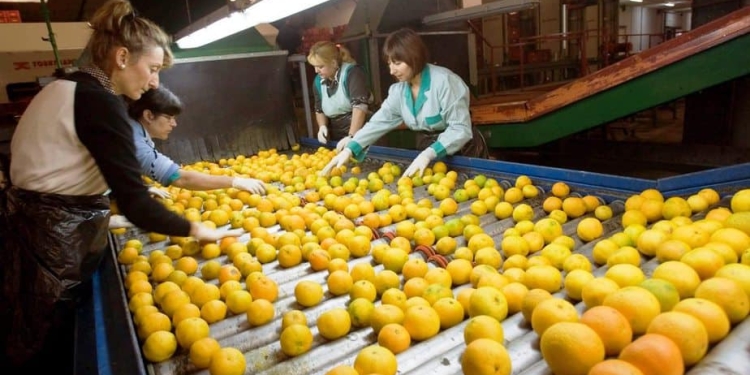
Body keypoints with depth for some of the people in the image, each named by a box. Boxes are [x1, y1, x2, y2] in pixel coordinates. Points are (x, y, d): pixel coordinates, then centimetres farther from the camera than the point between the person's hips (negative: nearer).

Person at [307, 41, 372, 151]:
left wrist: (351, 136, -31)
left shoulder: (352, 73, -14)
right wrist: (322, 126, -2)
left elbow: (360, 106, -24)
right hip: (336, 139, 6)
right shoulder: (318, 81, 5)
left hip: (360, 135, -6)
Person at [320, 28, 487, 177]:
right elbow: (378, 122, -5)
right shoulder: (398, 90, -2)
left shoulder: (444, 81, -23)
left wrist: (429, 154, -40)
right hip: (426, 152, 6)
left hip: (461, 154, -6)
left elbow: (461, 129, -27)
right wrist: (349, 149, -19)